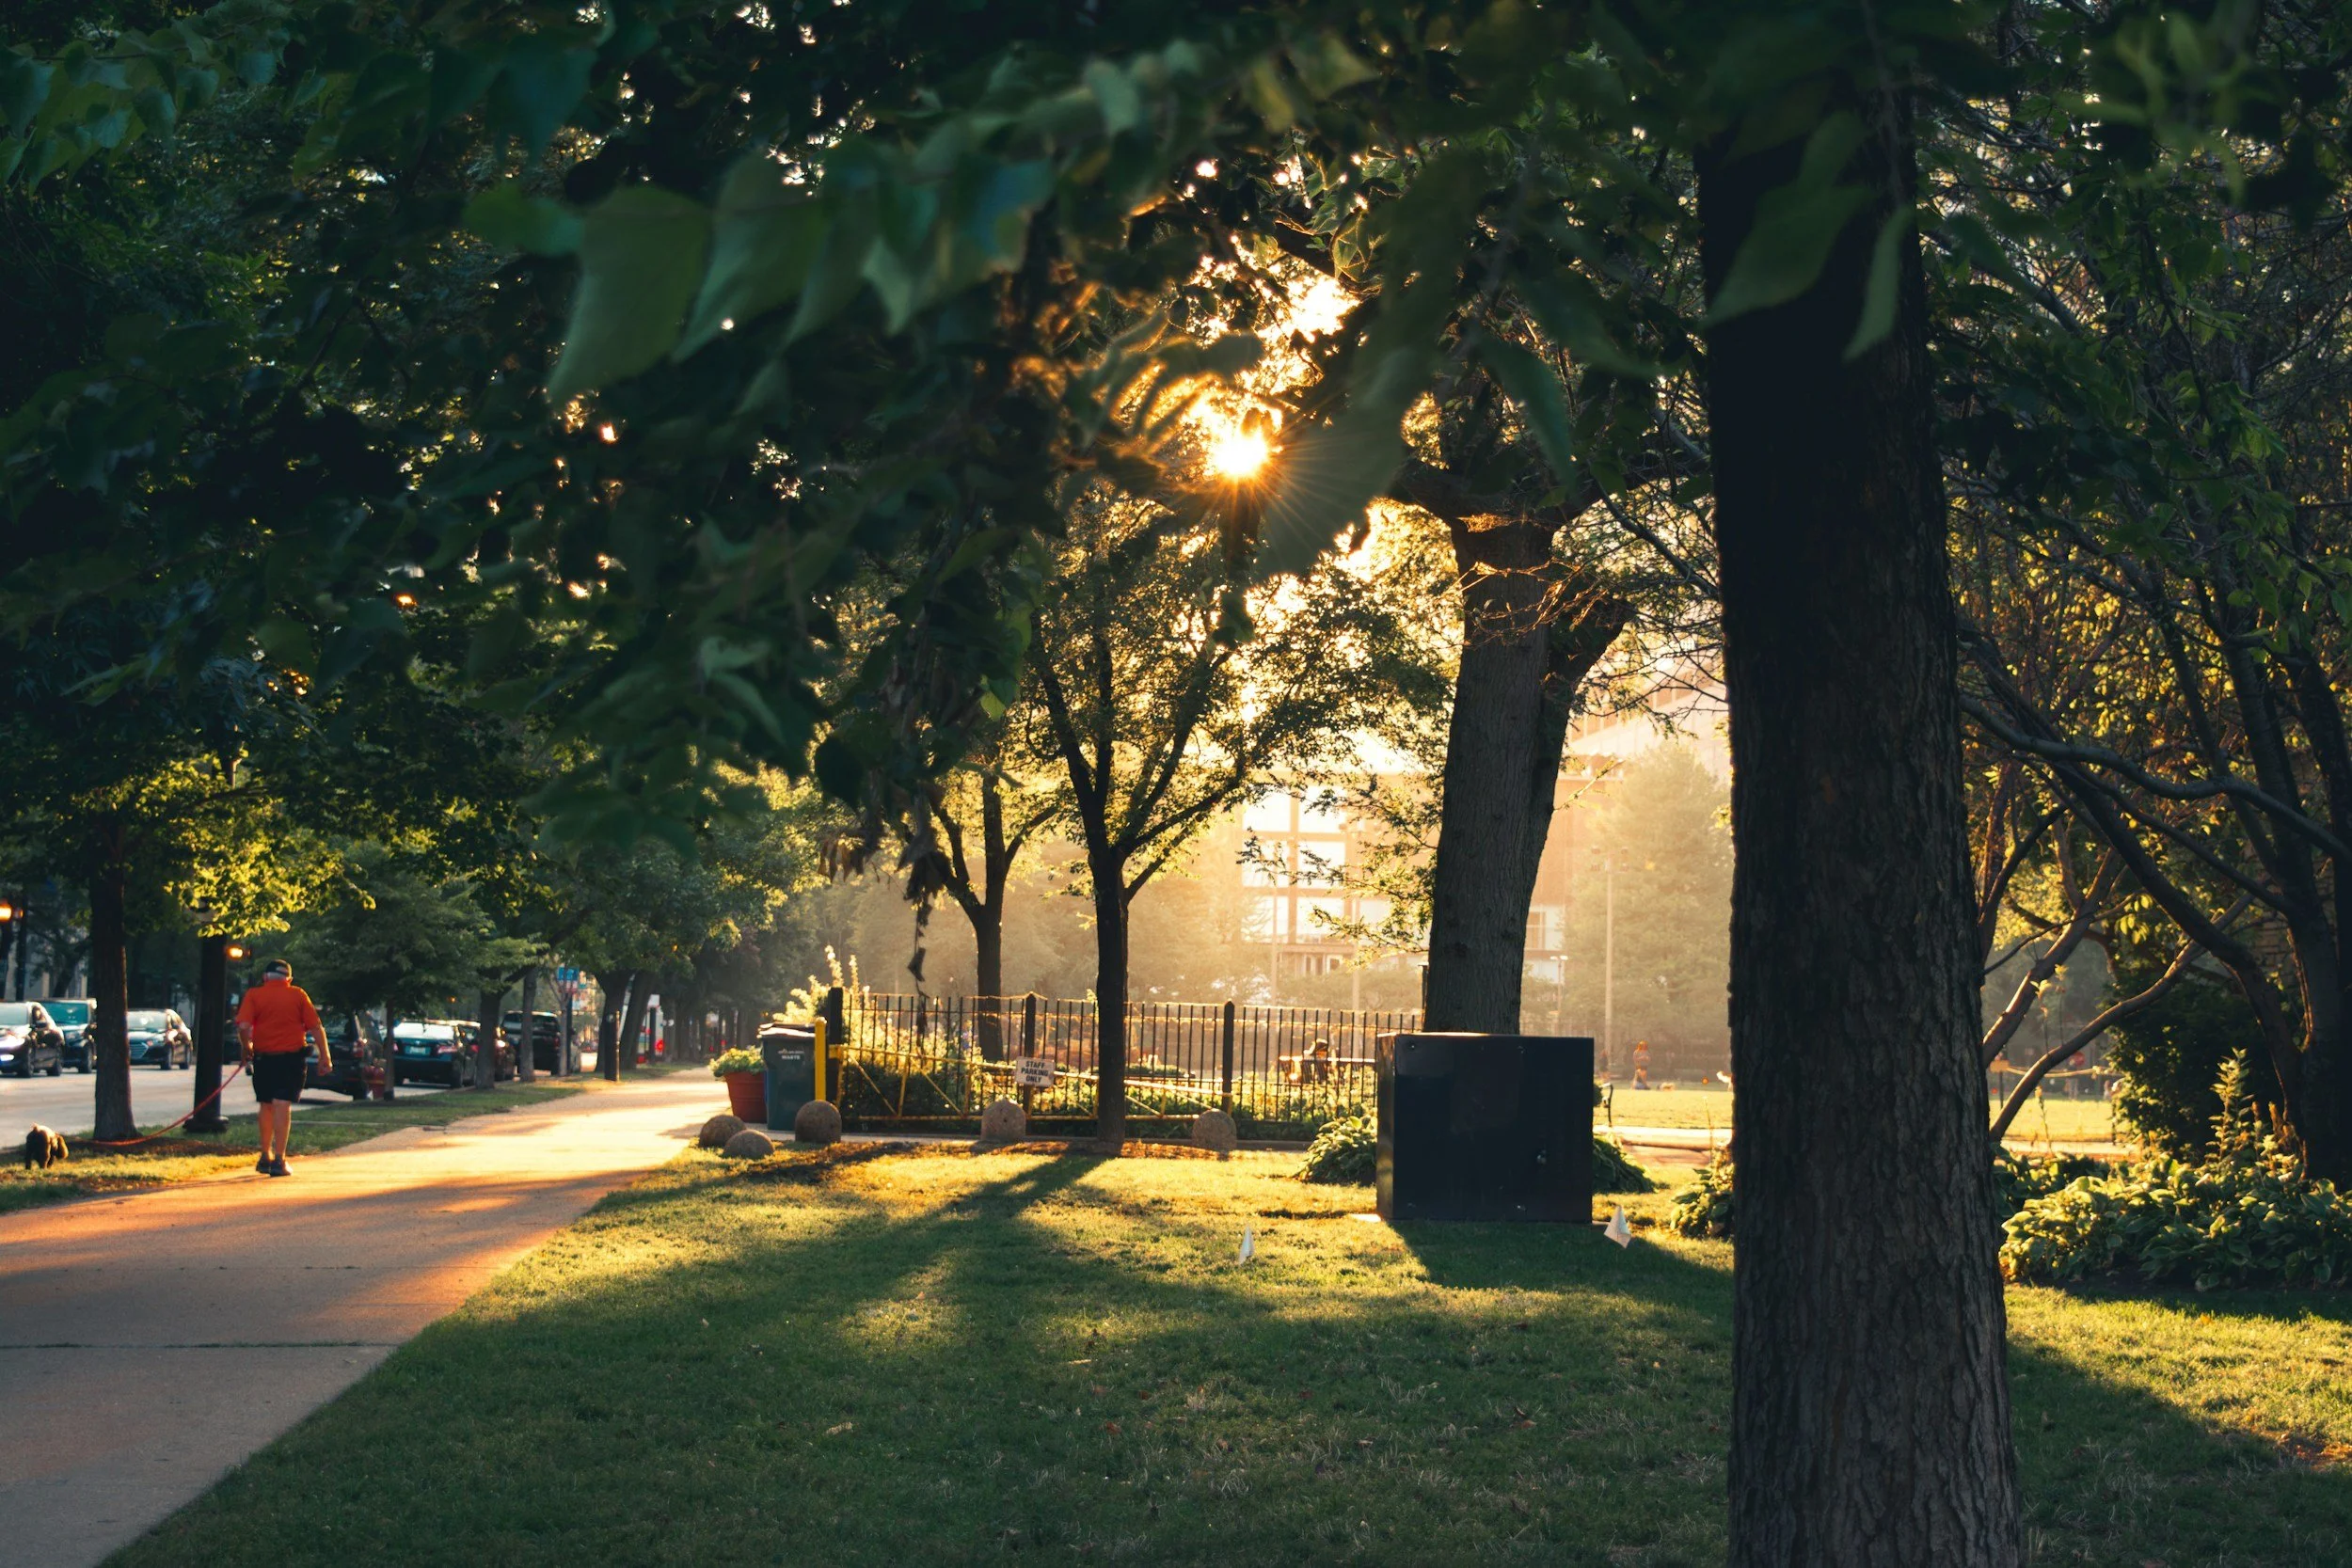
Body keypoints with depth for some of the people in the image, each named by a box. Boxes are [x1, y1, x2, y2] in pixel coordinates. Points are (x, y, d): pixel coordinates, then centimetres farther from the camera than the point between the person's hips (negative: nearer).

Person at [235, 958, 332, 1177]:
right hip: (292, 1057, -1)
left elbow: (243, 1026, -12)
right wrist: (325, 1056, 7)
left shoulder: (254, 995, 1)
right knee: (283, 1105, -6)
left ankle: (265, 1157, 24)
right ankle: (278, 1159, -15)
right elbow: (316, 1027, 0)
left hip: (263, 1057, 1)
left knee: (266, 1106, 16)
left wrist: (247, 1049, 5)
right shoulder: (298, 995, 2)